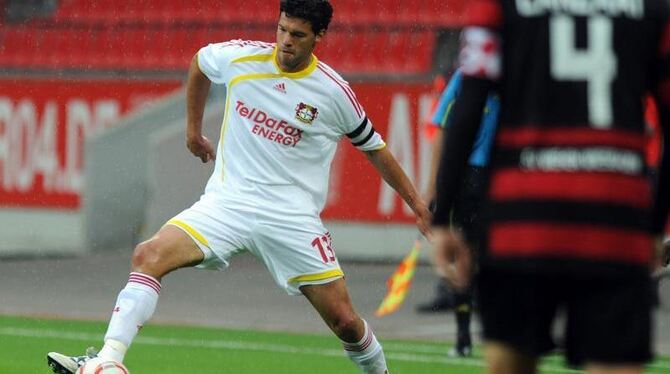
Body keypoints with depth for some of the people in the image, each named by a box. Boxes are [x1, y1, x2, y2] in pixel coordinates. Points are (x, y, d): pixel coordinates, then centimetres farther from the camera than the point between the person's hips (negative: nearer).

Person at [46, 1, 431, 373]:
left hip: (294, 215, -1)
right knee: (150, 255, -22)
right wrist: (193, 129, 27)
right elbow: (199, 61, 22)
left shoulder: (335, 93, -5)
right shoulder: (240, 58, -2)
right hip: (229, 200, 1)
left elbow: (374, 147, 10)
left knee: (344, 321, -4)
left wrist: (417, 203, 11)